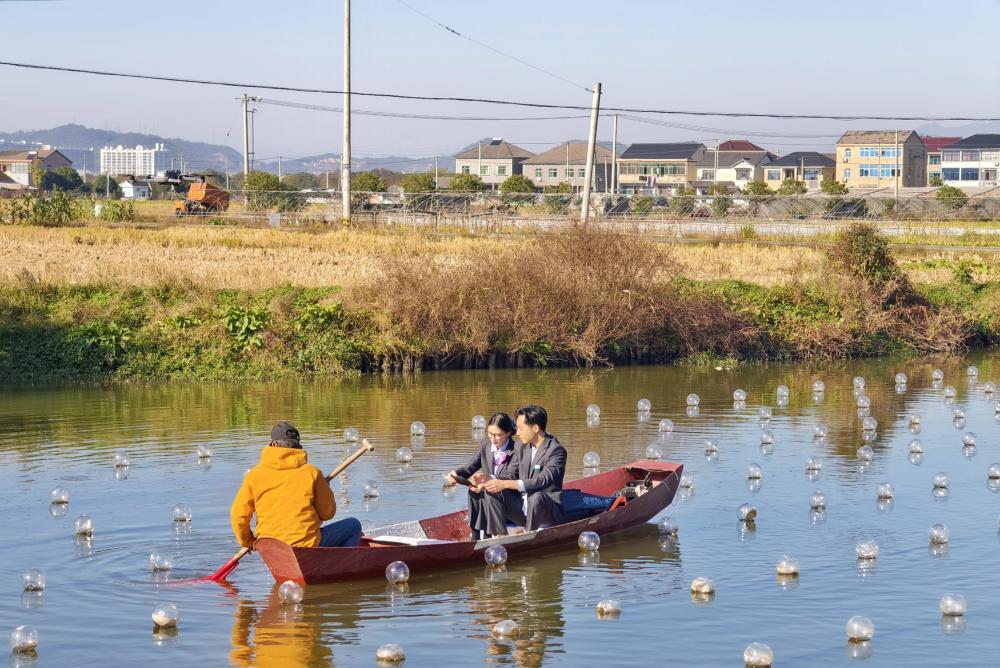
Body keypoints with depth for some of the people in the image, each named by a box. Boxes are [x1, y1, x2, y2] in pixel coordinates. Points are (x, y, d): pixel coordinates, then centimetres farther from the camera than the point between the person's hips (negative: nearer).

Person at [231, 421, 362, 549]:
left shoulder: (254, 475, -2)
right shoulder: (312, 473, -6)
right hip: (307, 545, -4)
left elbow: (238, 515, 0)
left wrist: (247, 542, 18)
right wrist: (325, 488, 22)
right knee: (354, 526, 14)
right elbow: (328, 513, 1)